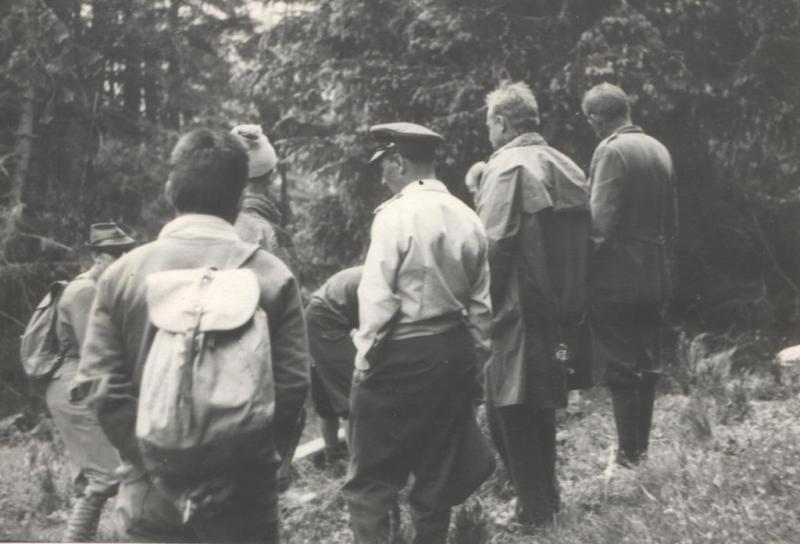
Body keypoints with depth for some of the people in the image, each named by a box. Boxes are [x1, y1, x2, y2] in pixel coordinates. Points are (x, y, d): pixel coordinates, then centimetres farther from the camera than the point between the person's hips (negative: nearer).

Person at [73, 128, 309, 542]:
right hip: (242, 497, -1)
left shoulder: (122, 274, -2)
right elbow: (291, 386, -11)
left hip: (150, 494, 1)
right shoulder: (271, 275, -5)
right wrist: (236, 464, -7)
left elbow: (99, 383, -7)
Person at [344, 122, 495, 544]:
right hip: (454, 352, 6)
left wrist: (365, 359, -8)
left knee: (372, 473, 4)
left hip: (401, 355, -6)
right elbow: (480, 302, 9)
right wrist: (474, 353, 17)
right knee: (438, 468, 16)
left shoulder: (396, 214, -14)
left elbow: (377, 296, -16)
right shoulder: (467, 218, 4)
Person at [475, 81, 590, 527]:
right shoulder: (567, 167, 9)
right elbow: (583, 241, 12)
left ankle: (535, 511, 5)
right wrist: (573, 303, 17)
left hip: (519, 310, -8)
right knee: (543, 404, 20)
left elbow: (493, 245, -19)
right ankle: (549, 496, 29)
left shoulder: (507, 166, -12)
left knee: (510, 411, 2)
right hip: (563, 308, 8)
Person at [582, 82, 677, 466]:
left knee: (619, 370, -2)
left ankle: (629, 458, 0)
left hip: (617, 280, -8)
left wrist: (583, 271, -10)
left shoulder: (611, 151, -13)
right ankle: (642, 451, 24)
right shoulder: (659, 150, 11)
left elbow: (600, 223, -19)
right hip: (655, 279, 8)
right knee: (646, 368, 14)